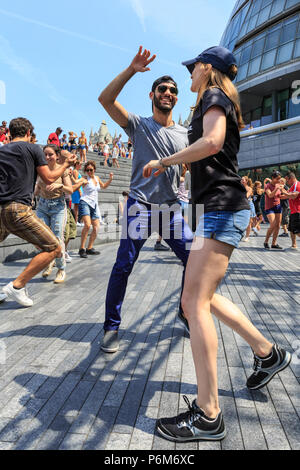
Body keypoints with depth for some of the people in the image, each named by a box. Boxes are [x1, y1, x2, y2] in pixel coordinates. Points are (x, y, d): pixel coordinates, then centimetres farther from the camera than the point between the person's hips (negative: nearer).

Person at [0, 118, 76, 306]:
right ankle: (17, 285, -6)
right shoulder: (33, 149, 4)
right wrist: (66, 164, 21)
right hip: (18, 209, -7)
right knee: (54, 249, -2)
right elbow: (49, 179, 5)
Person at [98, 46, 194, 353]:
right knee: (123, 266, -8)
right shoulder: (138, 125, 4)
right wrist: (131, 70, -16)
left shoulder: (185, 135, 14)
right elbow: (105, 99, -9)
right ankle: (112, 327, 7)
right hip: (140, 206, -4)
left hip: (173, 209, 4)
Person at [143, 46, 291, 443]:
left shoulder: (214, 96, -3)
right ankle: (268, 353, 26)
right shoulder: (222, 102, 26)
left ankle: (208, 416, -7)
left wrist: (162, 161, -14)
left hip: (222, 208, -10)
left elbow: (212, 142, -23)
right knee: (203, 296, 15)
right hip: (220, 208, 10)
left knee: (195, 302, -13)